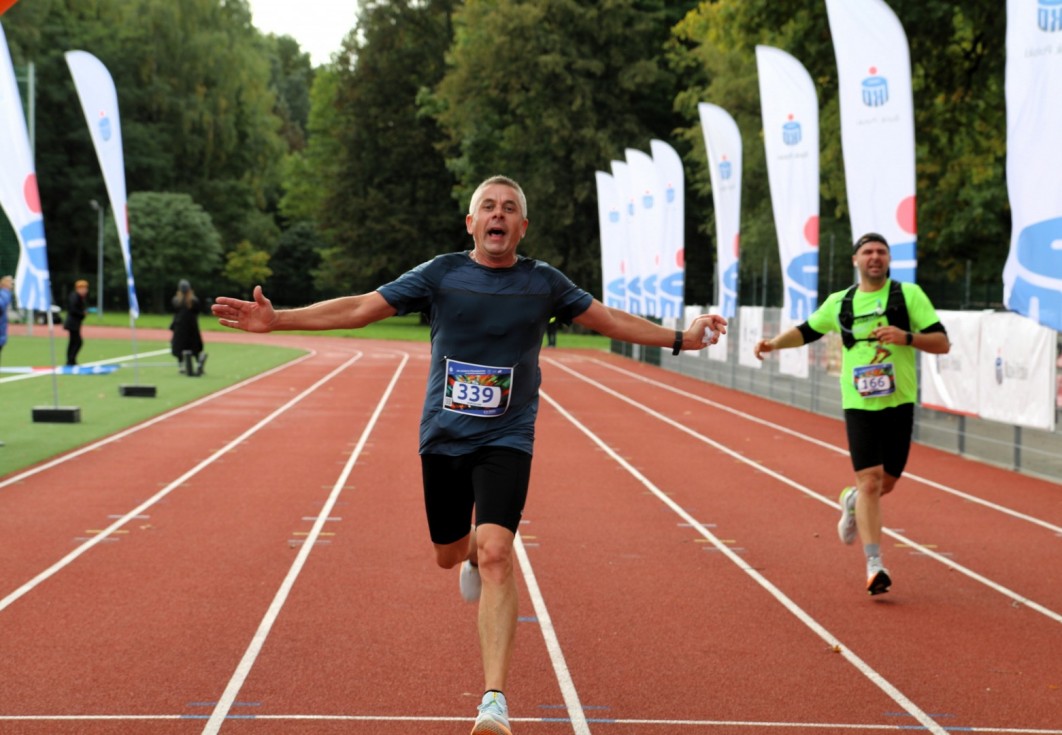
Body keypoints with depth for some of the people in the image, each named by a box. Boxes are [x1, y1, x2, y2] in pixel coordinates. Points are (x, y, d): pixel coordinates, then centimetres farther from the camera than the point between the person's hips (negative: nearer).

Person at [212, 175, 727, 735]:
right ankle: (474, 555, 55)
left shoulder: (543, 282, 0)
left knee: (496, 554, -18)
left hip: (506, 441, -1)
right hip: (443, 437, 2)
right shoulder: (441, 275, -2)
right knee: (450, 553, 13)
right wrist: (276, 320, -8)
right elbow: (357, 309, -2)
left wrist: (679, 338, 3)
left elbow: (611, 320, 11)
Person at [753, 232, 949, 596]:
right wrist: (774, 343, 6)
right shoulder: (839, 303, 7)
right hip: (859, 405, 0)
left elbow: (942, 343, -4)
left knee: (885, 484, 9)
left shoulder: (909, 294, 0)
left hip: (899, 403, 0)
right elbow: (805, 331, 23)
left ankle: (852, 502, 44)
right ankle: (874, 566, -10)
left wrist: (906, 337, -20)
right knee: (870, 481, -12)